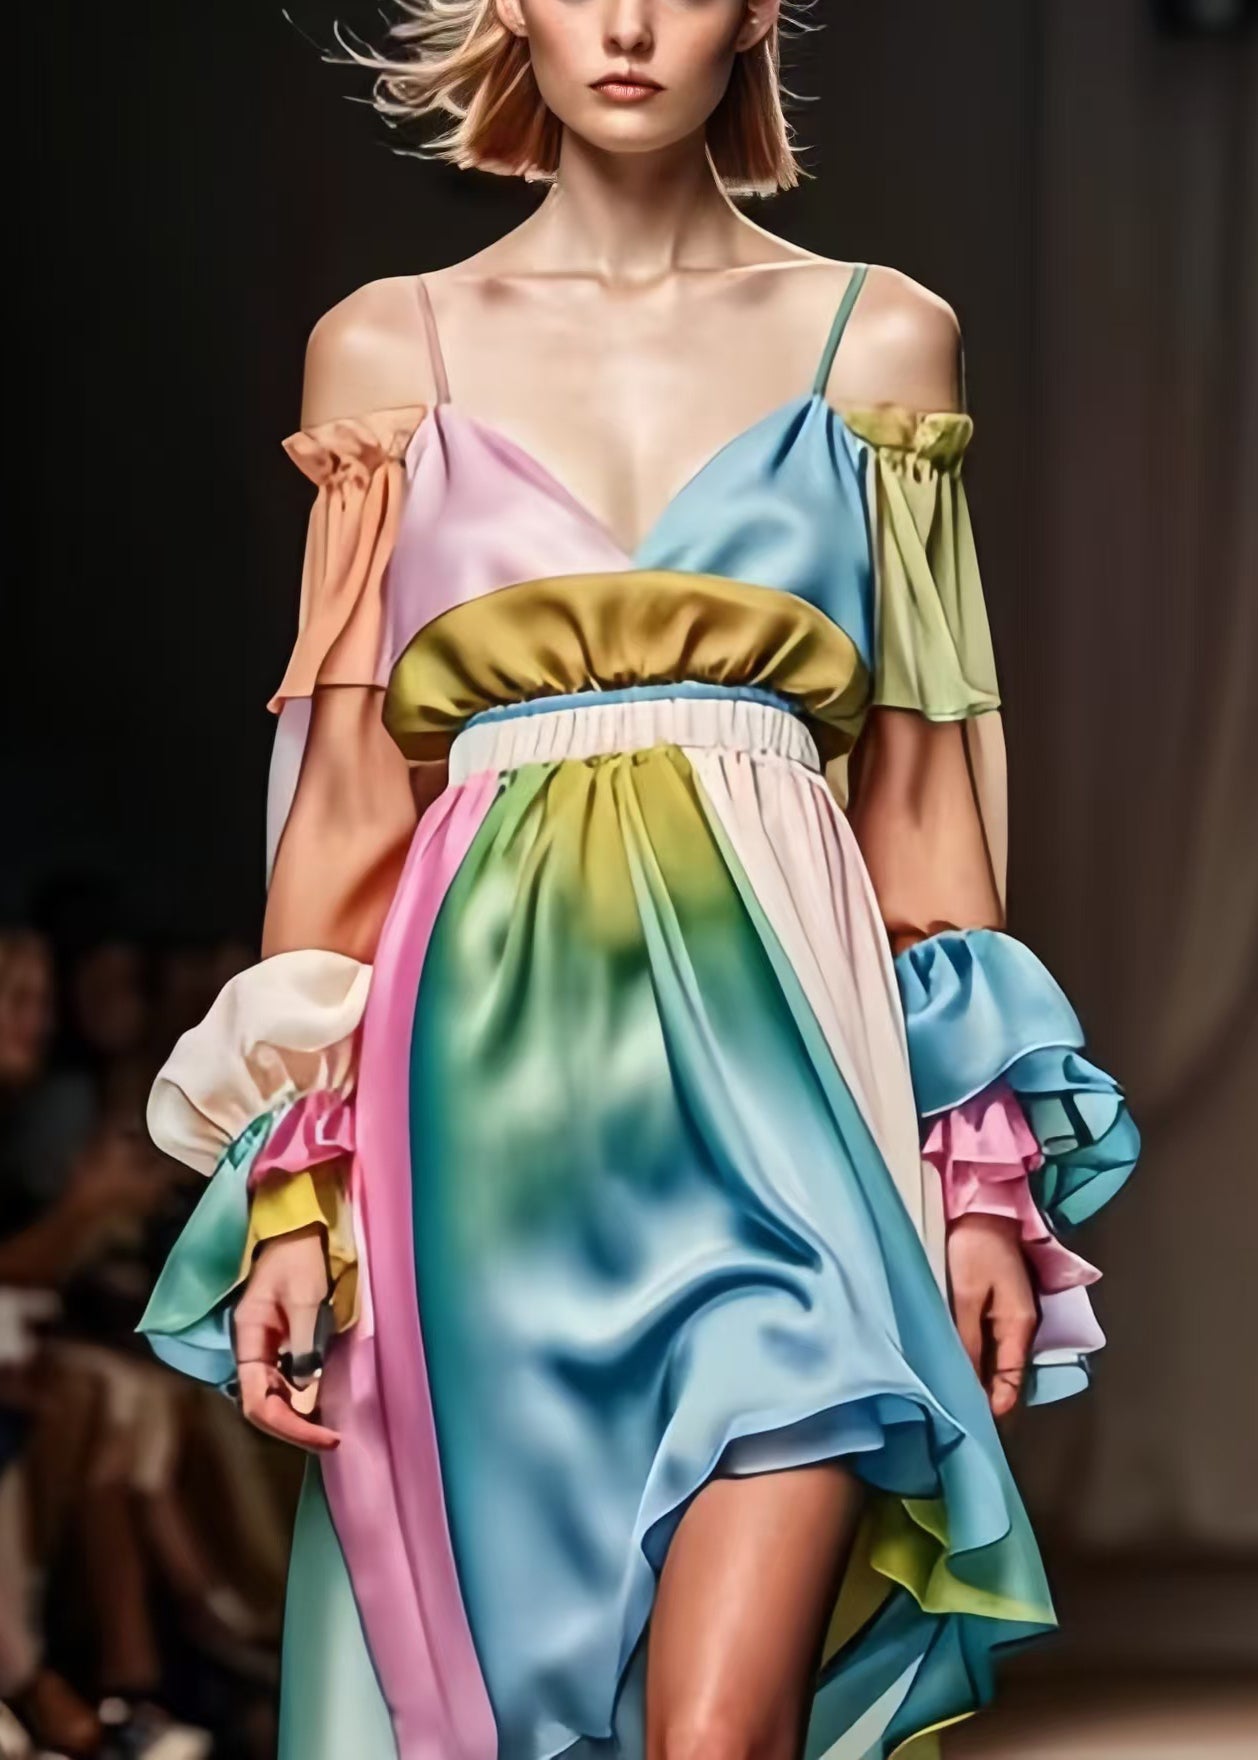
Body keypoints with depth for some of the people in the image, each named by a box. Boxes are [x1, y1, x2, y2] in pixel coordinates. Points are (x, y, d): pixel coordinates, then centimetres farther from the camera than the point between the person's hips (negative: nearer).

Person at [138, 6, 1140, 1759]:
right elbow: (342, 800, 7)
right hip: (493, 1087, 1)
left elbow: (918, 789, 9)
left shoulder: (879, 338, 10)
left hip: (777, 1064, -1)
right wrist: (289, 1185, 0)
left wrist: (989, 1168, 2)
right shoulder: (389, 348, 10)